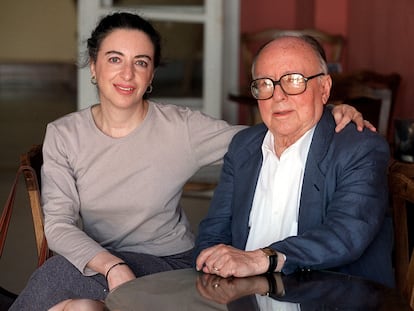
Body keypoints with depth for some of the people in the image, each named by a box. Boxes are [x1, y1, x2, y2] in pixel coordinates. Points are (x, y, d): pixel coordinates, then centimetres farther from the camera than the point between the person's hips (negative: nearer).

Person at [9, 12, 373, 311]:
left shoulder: (182, 128, -8)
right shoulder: (63, 135, -2)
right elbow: (58, 223, -10)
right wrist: (111, 266, -28)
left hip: (167, 267, -2)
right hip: (94, 262, 3)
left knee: (59, 274, -28)